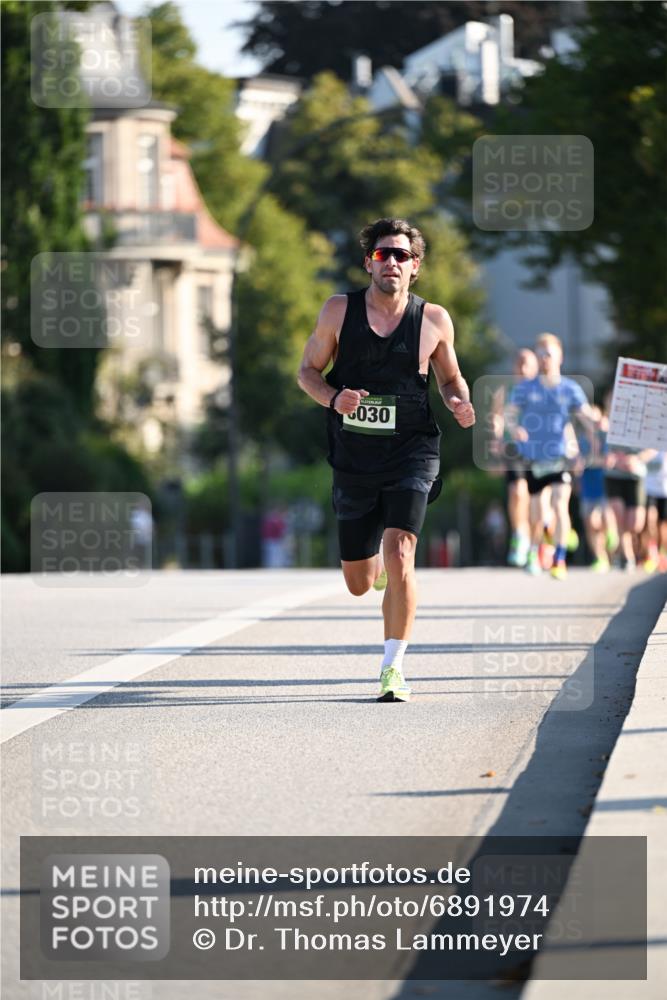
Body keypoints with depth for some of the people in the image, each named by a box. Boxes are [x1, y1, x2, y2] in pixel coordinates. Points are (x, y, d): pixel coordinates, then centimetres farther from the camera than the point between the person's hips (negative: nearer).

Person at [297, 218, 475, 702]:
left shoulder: (434, 320, 0)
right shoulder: (339, 311, 0)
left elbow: (451, 376, 15)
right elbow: (308, 370, 8)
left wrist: (461, 404, -8)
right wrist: (333, 398, -14)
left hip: (411, 456, -2)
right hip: (354, 461, 2)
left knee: (398, 557, -22)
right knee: (359, 584, 10)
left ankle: (393, 668, -13)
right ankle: (381, 570, 49)